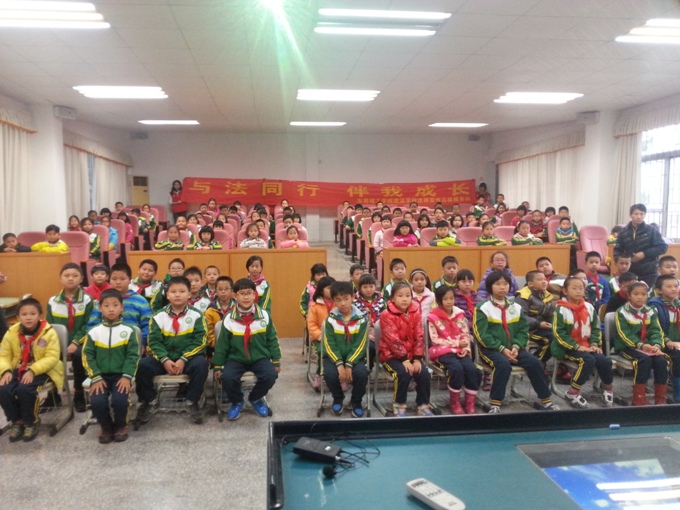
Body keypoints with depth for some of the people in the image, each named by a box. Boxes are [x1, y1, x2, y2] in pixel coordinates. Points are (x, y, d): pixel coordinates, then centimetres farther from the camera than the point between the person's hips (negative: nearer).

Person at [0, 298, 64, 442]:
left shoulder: (49, 333, -13)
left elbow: (52, 358, -16)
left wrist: (32, 371, -27)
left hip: (42, 371, -4)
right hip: (18, 369, 4)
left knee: (24, 389, -29)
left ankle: (31, 422, -2)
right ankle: (16, 421, 5)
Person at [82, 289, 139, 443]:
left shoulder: (128, 332, 2)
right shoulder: (93, 332, 5)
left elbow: (133, 356, -2)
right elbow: (87, 356, 2)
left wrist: (127, 376, -15)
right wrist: (96, 378, -10)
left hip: (120, 375, -1)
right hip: (101, 376, 1)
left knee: (120, 400, -26)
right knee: (96, 402, -24)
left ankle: (121, 426, 7)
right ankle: (106, 427, 8)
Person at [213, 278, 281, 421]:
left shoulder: (264, 315, -4)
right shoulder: (229, 319, -5)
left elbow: (272, 340, 6)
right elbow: (222, 344, 4)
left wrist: (276, 361, 7)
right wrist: (218, 366, 5)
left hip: (260, 357, 0)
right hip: (236, 358, 0)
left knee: (271, 375, -26)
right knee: (226, 377, -28)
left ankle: (255, 398, 9)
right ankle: (237, 402, 8)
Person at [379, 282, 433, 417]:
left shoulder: (415, 313, 2)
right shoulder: (387, 315, -13)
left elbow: (419, 337, -2)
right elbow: (393, 340, -20)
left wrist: (417, 359, -13)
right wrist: (404, 360, -25)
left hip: (411, 354, 5)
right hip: (390, 354, -4)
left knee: (424, 373, -18)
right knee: (404, 373, -29)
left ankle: (423, 405, 1)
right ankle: (399, 406, -9)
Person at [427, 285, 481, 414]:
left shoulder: (459, 314, 9)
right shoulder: (433, 317, -5)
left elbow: (466, 335, 9)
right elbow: (435, 340, -10)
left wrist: (465, 348, -10)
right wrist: (456, 343, -14)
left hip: (460, 350, 4)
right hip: (442, 351, -4)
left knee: (472, 369, -24)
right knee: (457, 369, -31)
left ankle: (470, 404, -8)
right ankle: (454, 402, -8)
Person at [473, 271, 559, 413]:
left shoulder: (516, 307, 12)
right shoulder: (483, 308, -5)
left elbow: (523, 330, 8)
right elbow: (482, 334, -13)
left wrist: (516, 347, -11)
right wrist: (501, 349, -18)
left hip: (512, 349, 5)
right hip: (491, 349, -5)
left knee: (534, 363, -14)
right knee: (503, 364, -33)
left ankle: (546, 400, 4)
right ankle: (495, 404, -22)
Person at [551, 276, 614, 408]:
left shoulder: (589, 307, 8)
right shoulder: (561, 309, -11)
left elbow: (596, 328, 15)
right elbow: (558, 333, -15)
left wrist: (595, 344, -1)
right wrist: (576, 346, -19)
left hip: (586, 346, 6)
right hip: (567, 348, -6)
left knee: (605, 361, -15)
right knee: (588, 360, -29)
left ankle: (608, 389, 17)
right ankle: (572, 393, -13)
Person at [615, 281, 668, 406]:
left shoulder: (651, 312, 10)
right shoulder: (622, 312, -5)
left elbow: (656, 331, 2)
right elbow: (625, 334, -13)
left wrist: (657, 345, -18)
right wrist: (641, 345, -26)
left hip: (648, 346, 5)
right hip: (628, 347, -4)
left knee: (661, 360, -23)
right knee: (645, 359, -31)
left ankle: (660, 399, -10)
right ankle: (639, 398, -23)